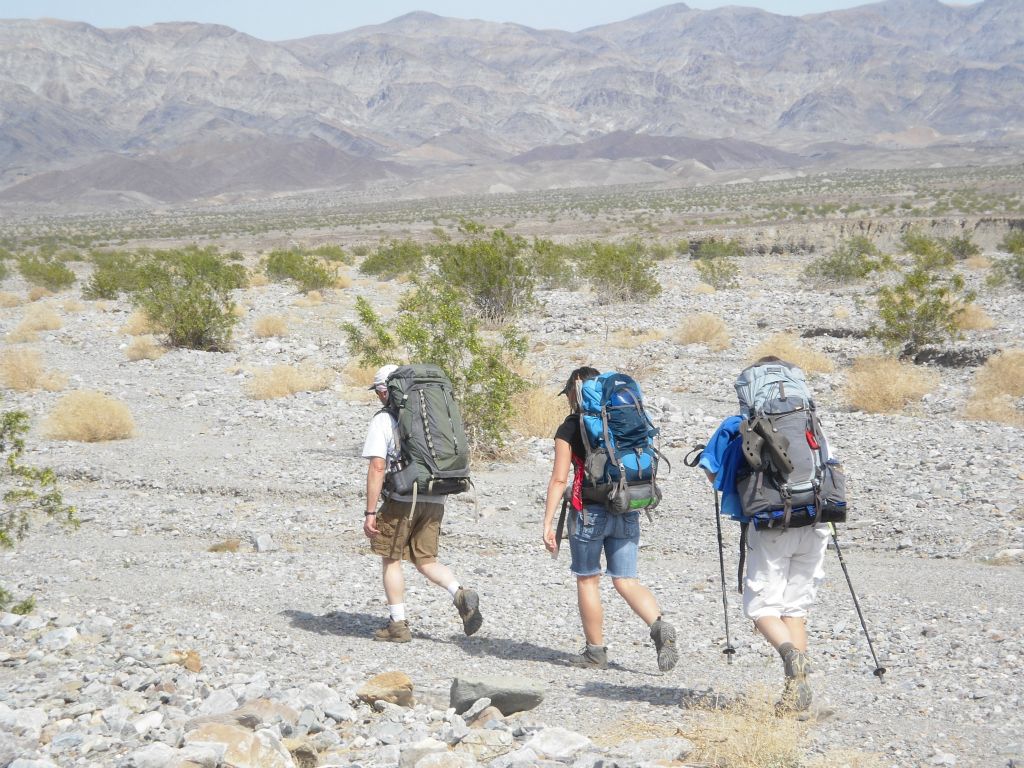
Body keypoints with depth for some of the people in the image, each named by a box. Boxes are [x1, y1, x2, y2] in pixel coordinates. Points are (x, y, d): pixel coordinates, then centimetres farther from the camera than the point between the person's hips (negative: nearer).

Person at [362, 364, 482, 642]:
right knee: (426, 560, 13)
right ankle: (461, 594, -11)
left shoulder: (383, 420, -6)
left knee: (390, 559, 9)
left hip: (401, 501, -5)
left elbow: (377, 468, -13)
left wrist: (370, 512, -11)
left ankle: (398, 624, 10)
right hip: (435, 501, 6)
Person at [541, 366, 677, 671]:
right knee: (626, 581, 8)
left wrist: (547, 524, -7)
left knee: (587, 581, 9)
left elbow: (559, 479, -9)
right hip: (628, 511, 5)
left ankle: (596, 651, 14)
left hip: (590, 511, -5)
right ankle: (660, 626, -16)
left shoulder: (569, 429, -5)